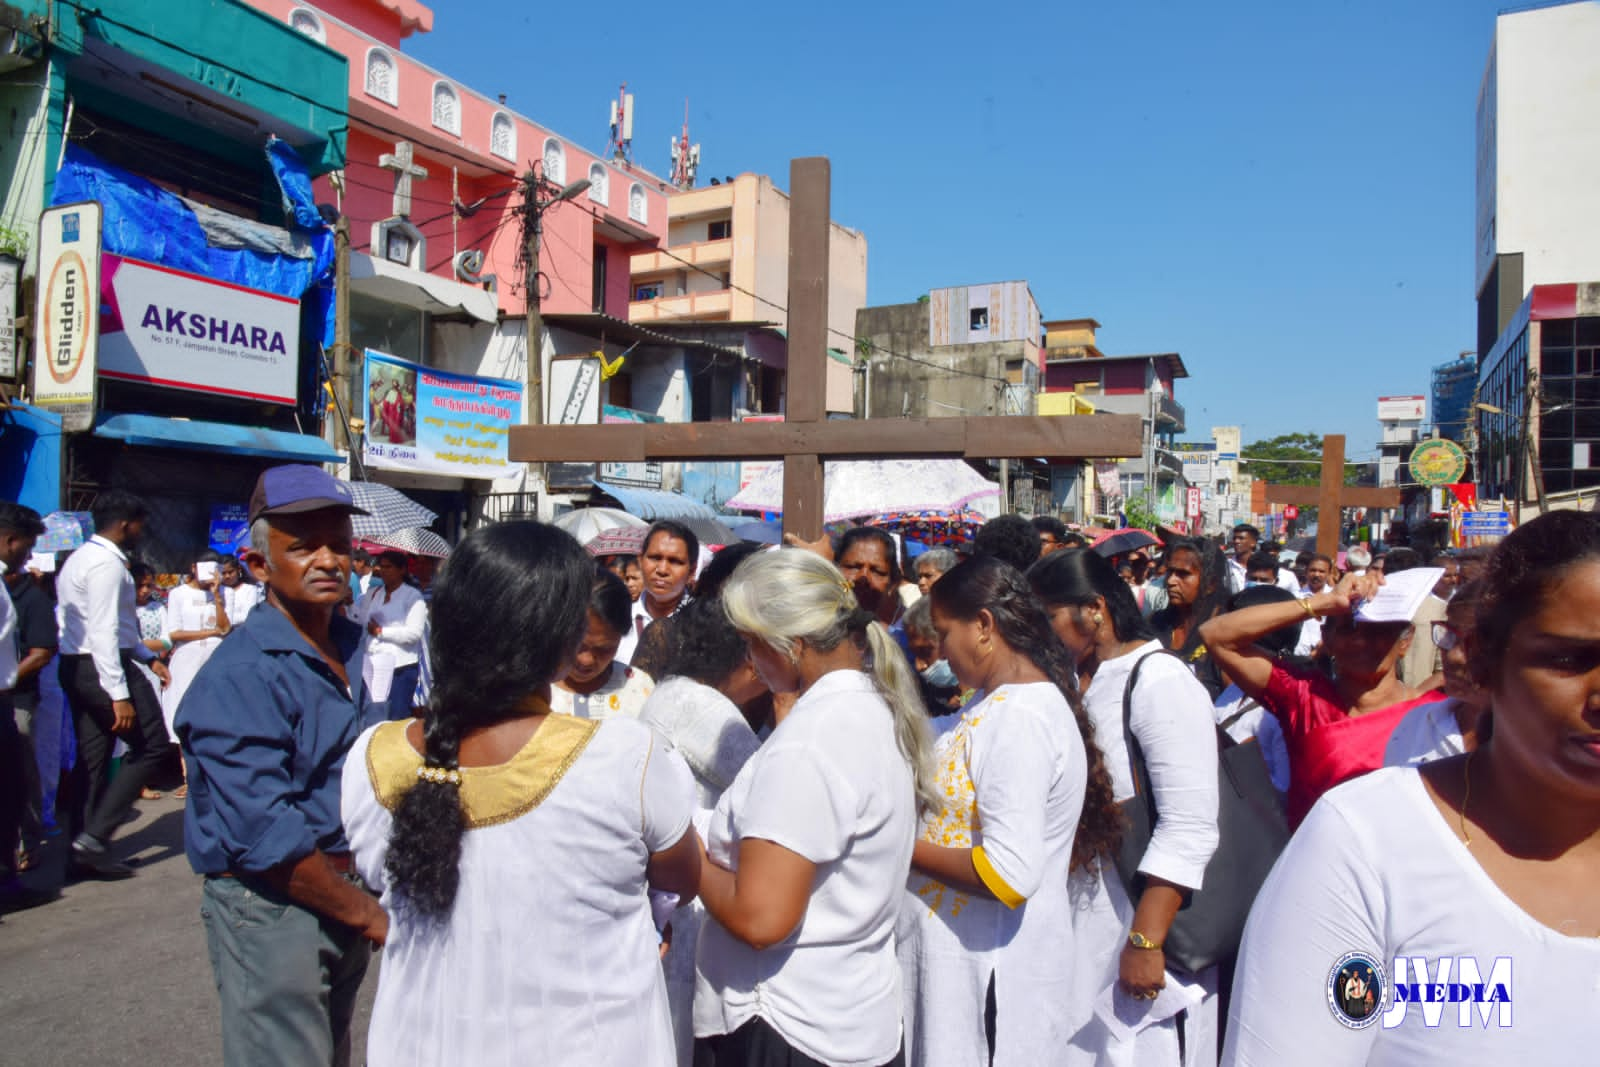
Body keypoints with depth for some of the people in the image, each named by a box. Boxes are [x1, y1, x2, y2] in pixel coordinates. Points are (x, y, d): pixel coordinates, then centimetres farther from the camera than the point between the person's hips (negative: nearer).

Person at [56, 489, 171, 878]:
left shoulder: (81, 558, 17)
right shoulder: (108, 564, -16)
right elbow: (104, 632, -23)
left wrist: (147, 656, 22)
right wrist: (119, 694, -24)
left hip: (76, 667, 10)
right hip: (101, 667, -10)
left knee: (92, 758, 12)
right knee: (150, 746, -2)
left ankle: (85, 852, 16)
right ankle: (95, 836, -5)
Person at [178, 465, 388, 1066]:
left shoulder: (350, 647, 6)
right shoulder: (240, 676, -21)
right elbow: (264, 837, -24)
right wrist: (367, 914, -15)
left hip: (342, 893, 8)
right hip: (270, 909, -8)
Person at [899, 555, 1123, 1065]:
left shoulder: (1019, 718, -23)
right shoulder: (1000, 702, 7)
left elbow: (1009, 875, -27)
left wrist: (902, 846, -17)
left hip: (991, 967, -9)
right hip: (966, 950, 9)